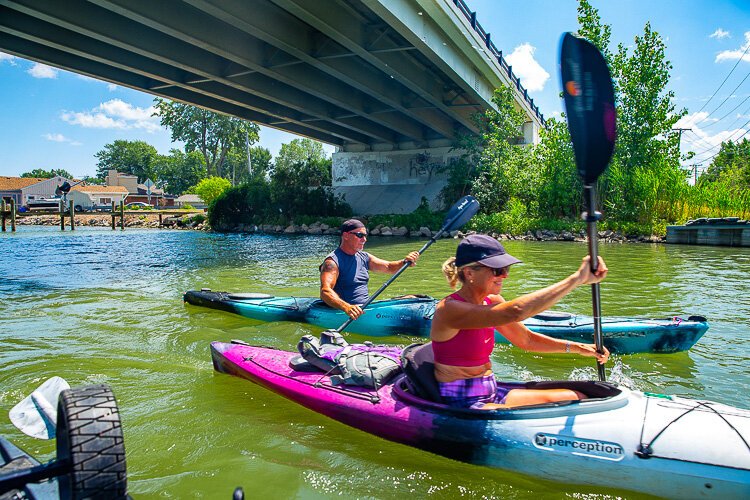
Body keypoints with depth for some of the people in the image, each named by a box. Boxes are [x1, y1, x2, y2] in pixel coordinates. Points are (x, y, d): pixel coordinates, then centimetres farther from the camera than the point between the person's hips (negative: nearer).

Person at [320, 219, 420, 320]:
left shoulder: (364, 257, 13)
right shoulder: (332, 261, -12)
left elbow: (389, 267, 17)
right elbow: (325, 291, -26)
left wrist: (405, 262, -5)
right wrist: (346, 307, -44)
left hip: (367, 308, 8)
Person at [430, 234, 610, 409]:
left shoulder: (492, 302, 5)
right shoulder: (449, 309, -23)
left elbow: (525, 339, 16)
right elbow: (515, 312, -35)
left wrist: (576, 347, 3)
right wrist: (578, 278, -33)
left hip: (490, 396, 9)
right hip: (460, 404, -9)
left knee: (574, 398, 1)